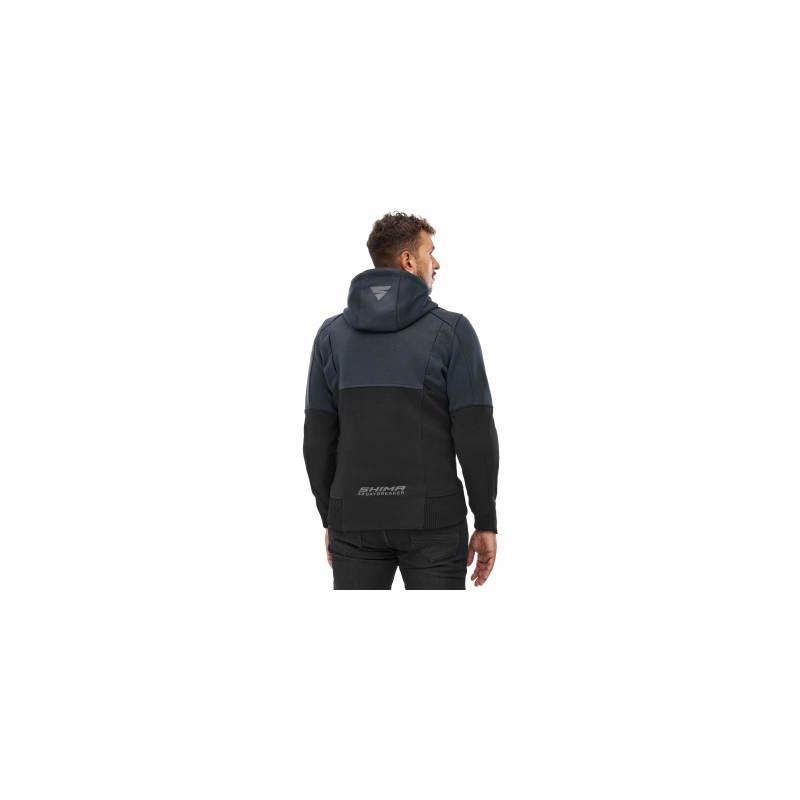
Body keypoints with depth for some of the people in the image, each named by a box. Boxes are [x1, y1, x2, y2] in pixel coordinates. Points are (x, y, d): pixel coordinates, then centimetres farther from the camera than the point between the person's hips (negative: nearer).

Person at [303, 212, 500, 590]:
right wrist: (487, 522, -2)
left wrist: (329, 518, 13)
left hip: (356, 517, 3)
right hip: (431, 517, -3)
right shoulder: (452, 330, -6)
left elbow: (318, 438, 4)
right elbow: (476, 435, -9)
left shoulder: (332, 334, 4)